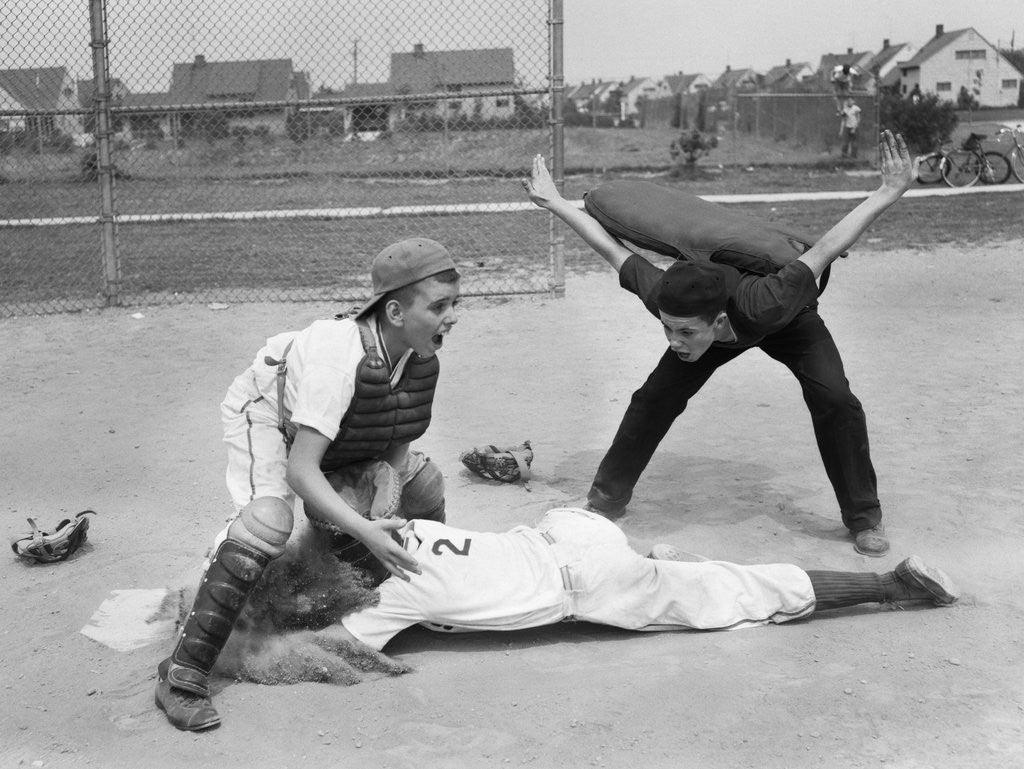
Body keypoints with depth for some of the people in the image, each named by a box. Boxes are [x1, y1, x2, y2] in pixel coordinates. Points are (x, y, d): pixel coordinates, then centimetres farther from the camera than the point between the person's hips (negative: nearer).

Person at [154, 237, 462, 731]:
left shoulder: (423, 356, -19)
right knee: (267, 520, -31)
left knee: (422, 482, 4)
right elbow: (300, 471, -43)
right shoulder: (338, 357, -41)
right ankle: (181, 676, -30)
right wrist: (365, 531, -49)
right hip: (265, 411, -8)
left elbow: (398, 436, -5)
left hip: (343, 436, 8)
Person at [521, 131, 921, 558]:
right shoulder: (661, 298, -41)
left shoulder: (765, 304, -51)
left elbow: (825, 250, -43)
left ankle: (865, 518, -2)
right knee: (655, 397, -11)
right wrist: (554, 201, -19)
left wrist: (888, 193, -40)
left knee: (834, 399, -21)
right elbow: (610, 247, -28)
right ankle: (607, 496, 7)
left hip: (790, 319, -2)